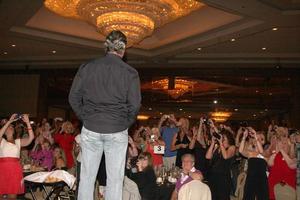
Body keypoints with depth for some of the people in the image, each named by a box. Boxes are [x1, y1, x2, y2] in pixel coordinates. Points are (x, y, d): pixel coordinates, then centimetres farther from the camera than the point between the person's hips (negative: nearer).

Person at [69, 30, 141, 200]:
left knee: (87, 176, 12)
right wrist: (125, 123, 9)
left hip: (90, 129, 2)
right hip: (117, 131, -1)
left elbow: (73, 97, 2)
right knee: (115, 179, 8)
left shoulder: (87, 68, 1)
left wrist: (86, 118, 11)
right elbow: (134, 105, -7)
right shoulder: (130, 73, -5)